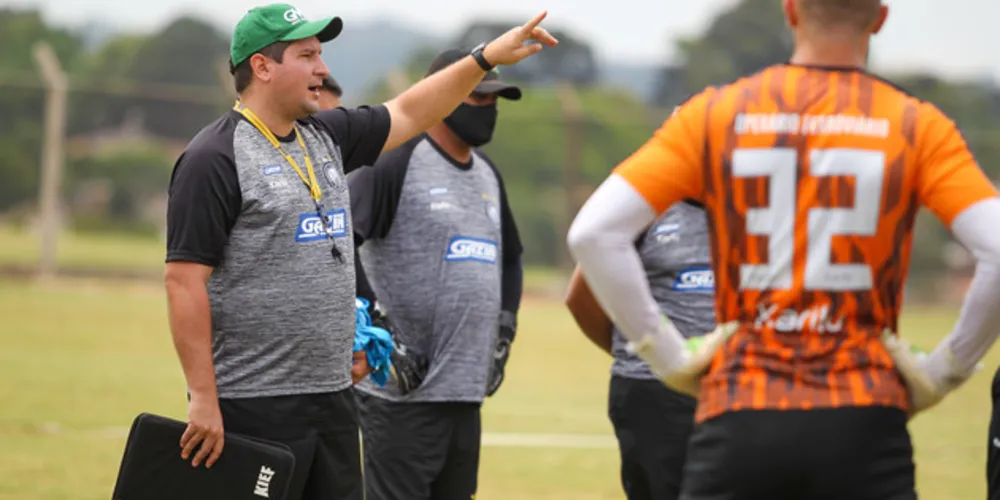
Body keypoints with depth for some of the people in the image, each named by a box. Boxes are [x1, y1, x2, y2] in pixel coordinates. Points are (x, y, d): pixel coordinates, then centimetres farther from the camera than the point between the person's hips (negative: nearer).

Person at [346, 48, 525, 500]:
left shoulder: (488, 174, 17)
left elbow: (509, 258, 31)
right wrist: (378, 329, -20)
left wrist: (503, 334, 18)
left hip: (467, 394, 8)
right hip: (403, 394, -8)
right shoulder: (395, 163, -10)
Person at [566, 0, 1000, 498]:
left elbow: (592, 233, -2)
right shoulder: (917, 126, 1)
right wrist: (941, 371, 2)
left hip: (738, 419, 1)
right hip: (864, 421, -1)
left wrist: (671, 358, 4)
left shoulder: (715, 113, 5)